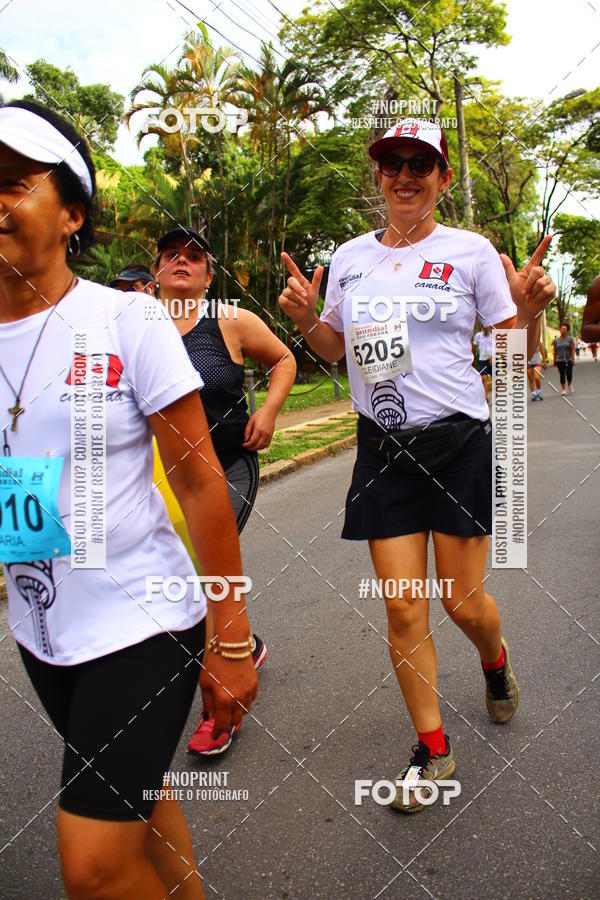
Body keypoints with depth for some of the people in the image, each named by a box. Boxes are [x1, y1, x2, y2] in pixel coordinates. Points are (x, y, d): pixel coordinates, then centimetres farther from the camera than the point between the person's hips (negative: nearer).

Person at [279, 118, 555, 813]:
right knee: (402, 607, 2)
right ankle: (432, 748, 21)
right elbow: (336, 349, 16)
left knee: (464, 602, 5)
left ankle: (495, 661, 43)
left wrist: (529, 312, -19)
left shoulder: (471, 252, -1)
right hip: (382, 445, 3)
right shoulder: (349, 257, 8)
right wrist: (305, 319, -3)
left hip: (458, 441, -2)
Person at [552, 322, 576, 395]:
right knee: (562, 375, -2)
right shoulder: (556, 340, 6)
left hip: (568, 359, -1)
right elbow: (554, 351, 8)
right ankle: (563, 390, 6)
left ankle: (570, 385, 25)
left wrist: (573, 358, -8)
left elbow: (573, 349, 1)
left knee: (569, 375, -5)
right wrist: (554, 360, 6)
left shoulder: (570, 339, 3)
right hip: (559, 360, 1)